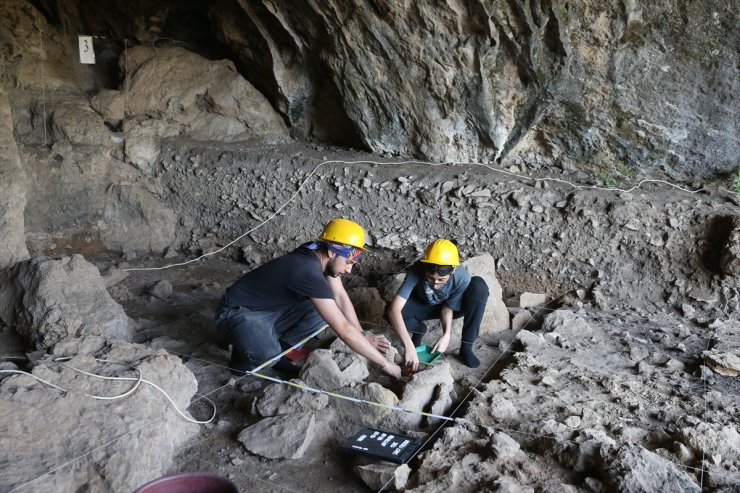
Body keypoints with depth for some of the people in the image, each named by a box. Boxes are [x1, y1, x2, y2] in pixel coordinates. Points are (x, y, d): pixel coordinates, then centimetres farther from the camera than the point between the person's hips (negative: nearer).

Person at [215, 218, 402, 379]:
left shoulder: (319, 254, -9)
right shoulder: (309, 273, -35)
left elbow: (341, 297, 3)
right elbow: (344, 330, -34)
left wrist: (363, 335, -7)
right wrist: (385, 364, -28)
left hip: (269, 311, 9)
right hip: (238, 312, -9)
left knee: (321, 312, -5)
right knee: (266, 355, -37)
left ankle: (276, 350, 5)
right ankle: (244, 357, -2)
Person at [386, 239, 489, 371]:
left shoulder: (462, 277, -34)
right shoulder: (417, 270, -38)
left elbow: (448, 307, -19)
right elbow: (393, 309, -45)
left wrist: (447, 334, -36)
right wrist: (408, 346, -54)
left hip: (452, 306, 0)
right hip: (424, 306, 0)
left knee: (479, 286, -31)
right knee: (390, 312, -31)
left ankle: (466, 347, -19)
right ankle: (419, 329, 3)